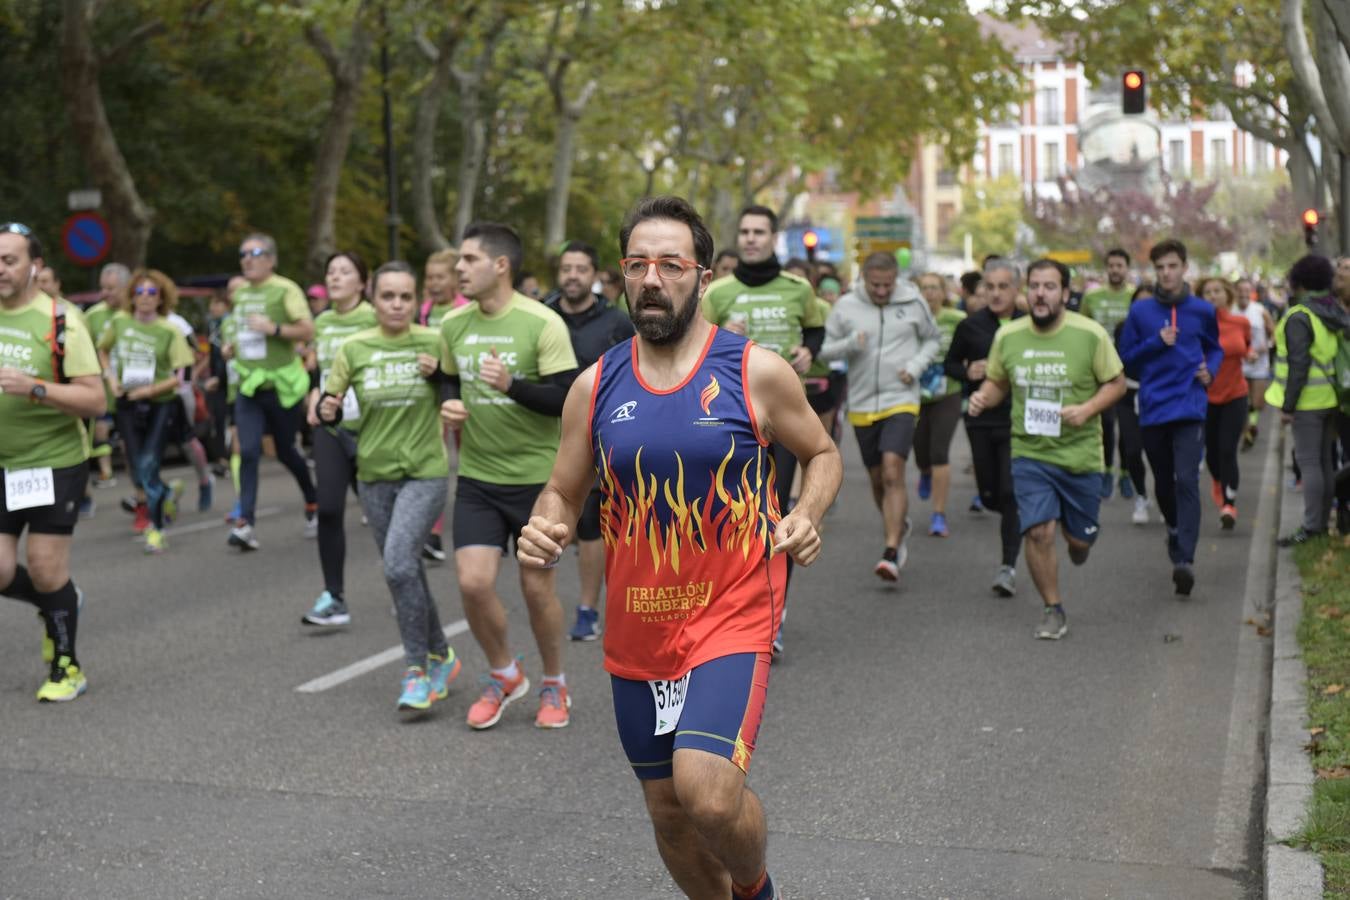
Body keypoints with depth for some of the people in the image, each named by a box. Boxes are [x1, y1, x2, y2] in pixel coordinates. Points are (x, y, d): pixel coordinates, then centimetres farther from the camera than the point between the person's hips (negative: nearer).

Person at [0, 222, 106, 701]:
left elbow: (95, 399, -17)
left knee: (45, 570, -3)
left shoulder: (60, 320, -12)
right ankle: (57, 605, 32)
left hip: (54, 462, -5)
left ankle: (67, 667, 18)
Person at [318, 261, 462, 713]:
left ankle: (417, 671, -7)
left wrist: (439, 372, -16)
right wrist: (327, 411, -18)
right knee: (406, 573, 11)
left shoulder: (434, 342, -4)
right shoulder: (353, 348, 0)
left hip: (426, 472, -3)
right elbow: (329, 405, 5)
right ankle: (440, 657, 31)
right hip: (375, 475, 3)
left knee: (399, 564, -20)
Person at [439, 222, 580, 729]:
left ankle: (554, 686, 28)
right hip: (476, 478, 4)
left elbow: (568, 400, -15)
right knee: (473, 581, -6)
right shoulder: (453, 325, 3)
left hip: (535, 477, -4)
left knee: (537, 586, 5)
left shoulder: (543, 324, -13)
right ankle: (503, 675, 20)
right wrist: (450, 406, -3)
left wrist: (512, 386, -29)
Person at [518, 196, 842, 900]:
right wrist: (543, 532, -13)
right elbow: (563, 492, 10)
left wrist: (806, 516, -13)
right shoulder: (595, 386, 1)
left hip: (730, 617, -4)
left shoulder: (757, 372, -7)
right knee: (668, 809, 14)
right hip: (636, 631, 4)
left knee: (707, 789, -23)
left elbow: (822, 454, 8)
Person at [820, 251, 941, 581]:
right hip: (862, 405, 3)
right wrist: (850, 344, -17)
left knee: (893, 473, -18)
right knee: (877, 479, 13)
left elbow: (933, 339, 14)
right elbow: (825, 349, 3)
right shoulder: (846, 306, -1)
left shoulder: (913, 303, -1)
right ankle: (899, 528, 40)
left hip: (901, 402, -2)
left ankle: (891, 553, -19)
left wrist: (916, 366, -4)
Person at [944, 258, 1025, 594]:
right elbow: (950, 364, 14)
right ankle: (1020, 519, 43)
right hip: (981, 420, 3)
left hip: (1017, 421, -3)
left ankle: (1008, 565, -7)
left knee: (1011, 494, -12)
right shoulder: (971, 326, 3)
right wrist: (968, 371, -7)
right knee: (989, 496, 10)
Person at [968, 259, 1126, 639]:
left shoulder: (1090, 334, -8)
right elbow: (997, 382, 13)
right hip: (1030, 452, 1)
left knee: (1080, 537, 8)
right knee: (1038, 531, -12)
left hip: (1080, 452, -1)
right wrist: (983, 397, -10)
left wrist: (1088, 409, -18)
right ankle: (1053, 611, 7)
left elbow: (1116, 382, 0)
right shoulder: (1007, 336, -1)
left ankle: (1077, 539, 48)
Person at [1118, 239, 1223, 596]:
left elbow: (1215, 348, 19)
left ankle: (1185, 559, -20)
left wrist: (1210, 370, -1)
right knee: (1163, 483, 14)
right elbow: (1126, 360, 6)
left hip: (1190, 408, -2)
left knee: (1186, 480, -15)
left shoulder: (1202, 310, 4)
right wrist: (1157, 343, -9)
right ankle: (1175, 530, 43)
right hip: (1153, 409, 2)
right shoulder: (1140, 311, 4)